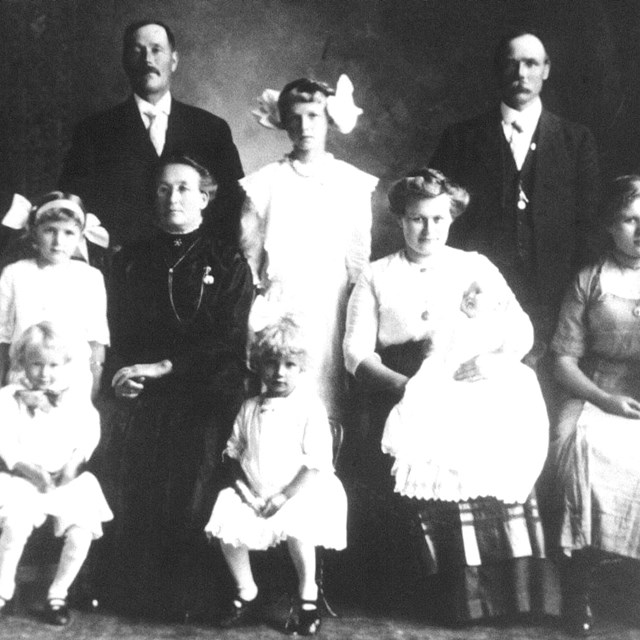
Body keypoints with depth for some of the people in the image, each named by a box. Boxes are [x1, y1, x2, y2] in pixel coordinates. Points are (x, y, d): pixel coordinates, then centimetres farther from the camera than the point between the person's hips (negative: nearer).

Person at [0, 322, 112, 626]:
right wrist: (28, 469, -21)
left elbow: (88, 437, -1)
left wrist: (73, 463, -17)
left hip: (67, 480, 2)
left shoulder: (76, 400, 8)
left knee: (83, 527, -21)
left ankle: (58, 594, 0)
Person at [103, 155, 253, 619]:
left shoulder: (228, 263, 7)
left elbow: (226, 342, -2)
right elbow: (115, 330, 14)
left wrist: (163, 367, -10)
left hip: (203, 398, -3)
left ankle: (178, 597, 1)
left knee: (189, 494, -11)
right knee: (131, 494, -7)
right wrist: (122, 371, -6)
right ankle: (131, 593, 4)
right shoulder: (132, 260, 18)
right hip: (140, 397, 3)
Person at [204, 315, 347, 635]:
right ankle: (246, 593, 7)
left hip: (301, 492, -5)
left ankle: (308, 598, -10)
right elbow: (235, 454, 13)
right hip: (255, 493, 5)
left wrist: (282, 497, -18)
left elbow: (317, 465, -13)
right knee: (226, 525, -16)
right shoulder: (250, 408, 7)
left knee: (296, 528, -33)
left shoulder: (310, 408, -9)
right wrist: (244, 487, -5)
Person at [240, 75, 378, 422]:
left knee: (329, 407, -3)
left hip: (331, 316, 1)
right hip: (275, 312, 0)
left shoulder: (353, 184, 5)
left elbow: (358, 262, 8)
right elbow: (248, 257, 9)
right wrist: (254, 314, 5)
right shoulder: (265, 183, 4)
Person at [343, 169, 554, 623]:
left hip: (475, 394, 1)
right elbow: (357, 352, 5)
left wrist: (497, 358, -14)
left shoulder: (475, 266, 17)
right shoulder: (376, 277, 15)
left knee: (503, 451, -25)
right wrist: (405, 383, -12)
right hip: (404, 397, -1)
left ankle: (511, 591, -11)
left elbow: (522, 329, 8)